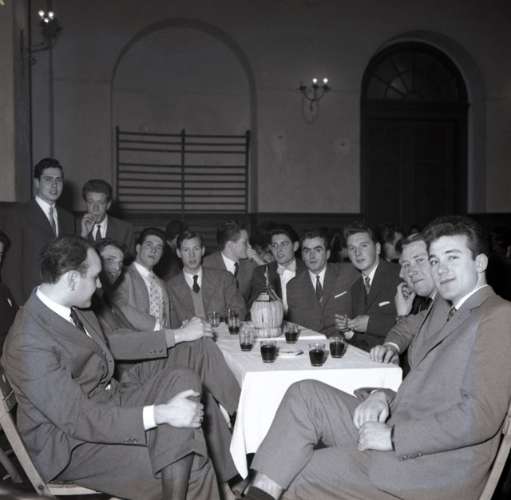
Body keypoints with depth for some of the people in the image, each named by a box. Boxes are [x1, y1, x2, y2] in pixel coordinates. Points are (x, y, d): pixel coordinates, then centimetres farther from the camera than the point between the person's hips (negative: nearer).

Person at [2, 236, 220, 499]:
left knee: (183, 380, -11)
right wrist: (161, 413, -31)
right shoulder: (29, 343, -28)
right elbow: (78, 419, -29)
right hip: (73, 442, -9)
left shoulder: (75, 309, 0)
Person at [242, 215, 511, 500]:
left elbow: (481, 416, -20)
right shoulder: (439, 310, 17)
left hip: (438, 465, -8)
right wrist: (381, 396, -3)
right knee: (305, 394, -9)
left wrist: (392, 436, -18)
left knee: (299, 475, -13)